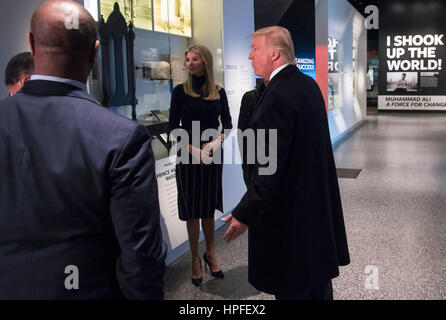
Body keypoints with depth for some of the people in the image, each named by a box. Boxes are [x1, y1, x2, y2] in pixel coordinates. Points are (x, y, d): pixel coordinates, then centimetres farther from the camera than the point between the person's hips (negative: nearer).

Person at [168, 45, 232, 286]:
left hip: (213, 156, 2)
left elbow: (227, 124, 5)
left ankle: (210, 253, 27)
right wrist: (193, 150, -16)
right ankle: (195, 259, 18)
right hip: (189, 157, -2)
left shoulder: (219, 92, 5)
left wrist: (216, 142, -15)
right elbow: (173, 127, -5)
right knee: (193, 210, 5)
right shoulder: (181, 91, -1)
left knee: (209, 208, 11)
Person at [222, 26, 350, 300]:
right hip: (318, 204, 10)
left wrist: (244, 214, -19)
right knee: (318, 282, 23)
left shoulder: (277, 95, -22)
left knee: (292, 289, 6)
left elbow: (270, 164, -25)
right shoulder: (308, 84, 8)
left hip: (289, 213, -9)